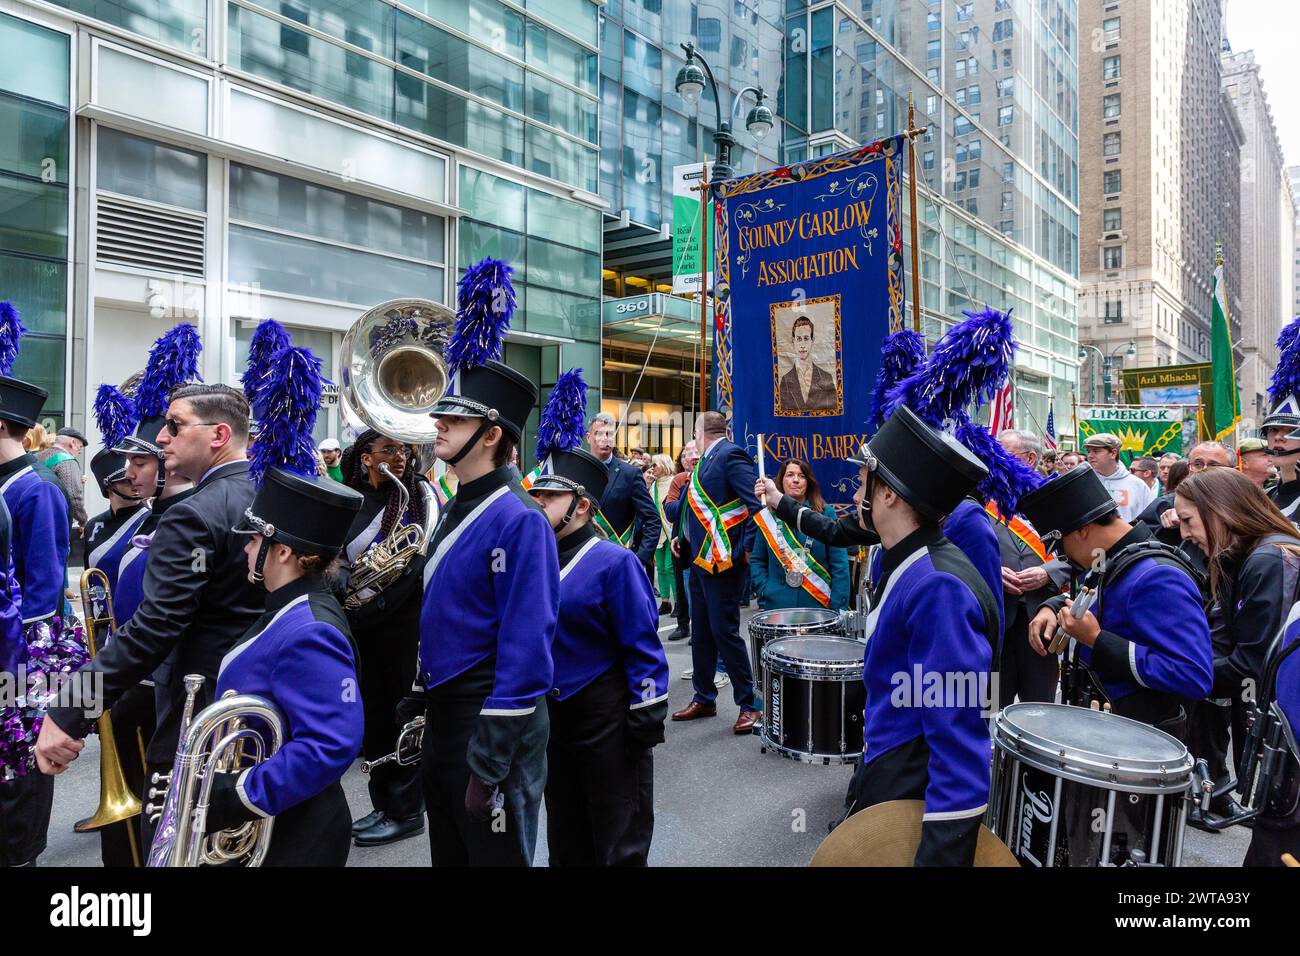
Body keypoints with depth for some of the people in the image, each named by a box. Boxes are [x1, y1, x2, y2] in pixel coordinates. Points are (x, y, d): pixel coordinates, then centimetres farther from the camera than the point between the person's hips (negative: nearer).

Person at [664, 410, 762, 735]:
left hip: (722, 562, -9)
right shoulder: (705, 462, 16)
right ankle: (704, 699, 27)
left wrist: (747, 547, -20)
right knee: (701, 632, 15)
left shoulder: (730, 455, -12)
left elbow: (758, 500, -20)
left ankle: (749, 704, 8)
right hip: (700, 561, 9)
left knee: (724, 632, -5)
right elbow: (683, 509, 24)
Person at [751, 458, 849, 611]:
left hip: (818, 604, -1)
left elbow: (839, 564, -3)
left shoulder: (826, 513, 0)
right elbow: (757, 560, 10)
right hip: (776, 606, 1)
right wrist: (764, 593, -4)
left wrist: (838, 607, -10)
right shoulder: (769, 515, 4)